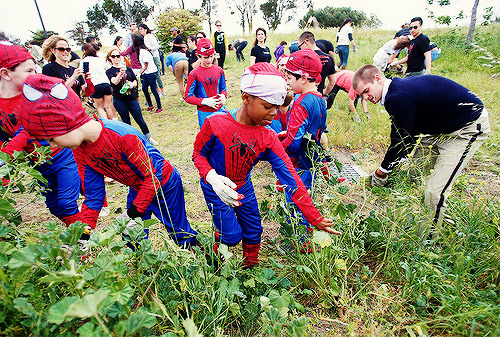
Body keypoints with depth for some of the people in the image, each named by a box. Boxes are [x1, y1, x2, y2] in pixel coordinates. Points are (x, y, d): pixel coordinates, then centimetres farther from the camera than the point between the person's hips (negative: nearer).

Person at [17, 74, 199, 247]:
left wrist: (136, 209, -20)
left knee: (179, 233, 10)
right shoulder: (80, 151, -9)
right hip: (138, 189, 7)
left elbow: (152, 176, -26)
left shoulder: (123, 136, -34)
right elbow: (93, 195, -2)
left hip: (164, 185, -6)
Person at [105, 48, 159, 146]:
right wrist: (120, 73, -38)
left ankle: (149, 138, 15)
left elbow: (135, 81, 14)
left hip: (131, 98, 1)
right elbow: (115, 82, -19)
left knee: (140, 119, 3)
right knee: (126, 121, 9)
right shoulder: (109, 71, -1)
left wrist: (132, 84, -10)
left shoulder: (128, 68, 7)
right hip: (119, 100, -1)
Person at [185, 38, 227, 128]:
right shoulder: (194, 74, -8)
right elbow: (188, 97, -7)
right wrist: (205, 101, -20)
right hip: (204, 113, -3)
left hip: (220, 110, 3)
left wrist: (223, 96, -10)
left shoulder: (219, 70, 3)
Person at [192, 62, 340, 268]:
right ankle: (214, 251, 38)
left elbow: (290, 177, -20)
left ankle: (251, 267, 46)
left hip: (244, 188, 4)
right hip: (216, 190, -3)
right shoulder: (216, 124, -24)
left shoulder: (268, 139, -16)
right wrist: (212, 177, -32)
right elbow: (198, 154, -9)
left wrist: (314, 218, -21)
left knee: (253, 232, 14)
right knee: (232, 235, 0)